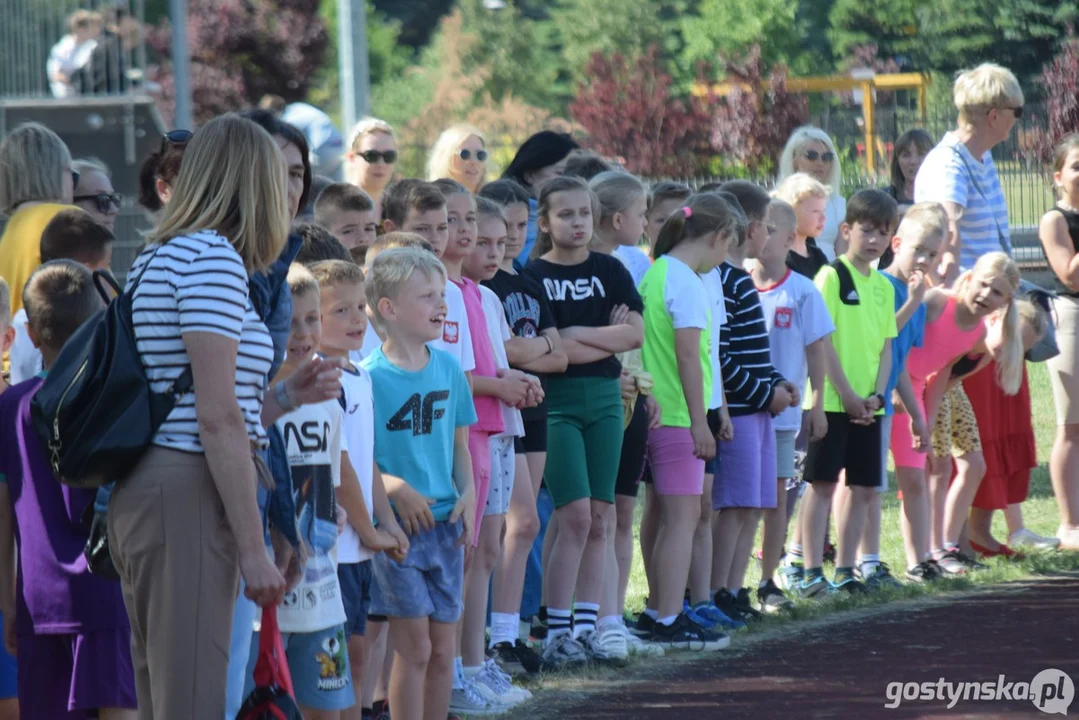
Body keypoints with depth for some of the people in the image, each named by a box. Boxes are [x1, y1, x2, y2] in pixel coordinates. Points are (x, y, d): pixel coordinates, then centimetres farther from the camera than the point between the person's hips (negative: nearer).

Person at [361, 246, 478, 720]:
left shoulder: (448, 367, 8)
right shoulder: (370, 376, -10)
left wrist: (467, 492, 0)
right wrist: (395, 489, -22)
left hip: (444, 522, 5)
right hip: (397, 524, -5)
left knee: (442, 649, 8)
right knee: (414, 646, -6)